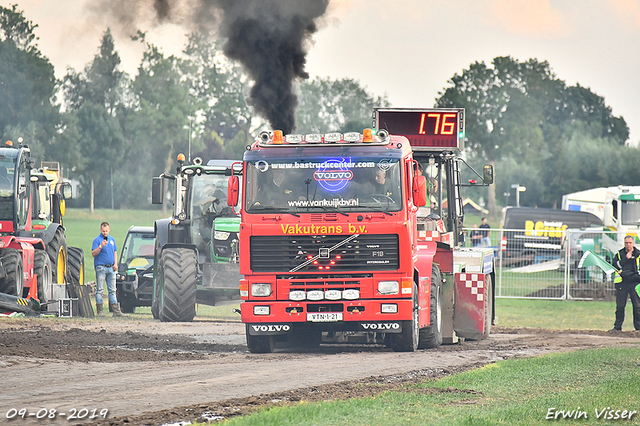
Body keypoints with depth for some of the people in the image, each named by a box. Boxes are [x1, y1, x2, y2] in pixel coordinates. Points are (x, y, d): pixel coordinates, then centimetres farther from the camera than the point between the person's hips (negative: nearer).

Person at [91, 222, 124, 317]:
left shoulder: (112, 239, 15)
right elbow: (93, 254, -13)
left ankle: (116, 310, 6)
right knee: (99, 289, -5)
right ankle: (99, 311, -4)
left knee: (112, 290, 7)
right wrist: (101, 246, -26)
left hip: (111, 268, 6)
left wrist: (115, 264, 9)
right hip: (101, 267, -6)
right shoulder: (97, 240, -4)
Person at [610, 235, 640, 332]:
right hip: (622, 283, 1)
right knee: (620, 306, 2)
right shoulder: (619, 254, 11)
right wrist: (626, 258, -12)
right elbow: (615, 265, -4)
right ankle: (617, 326, 9)